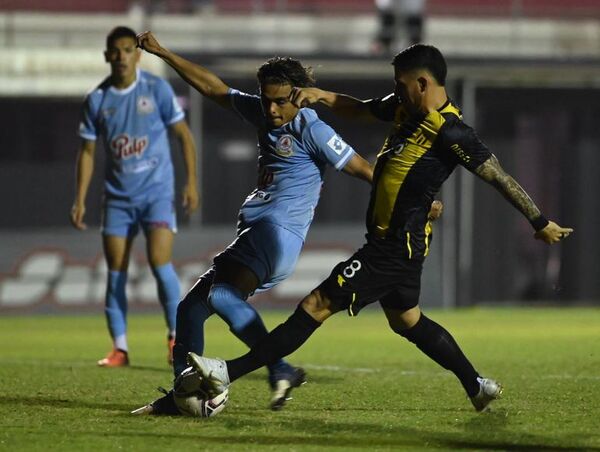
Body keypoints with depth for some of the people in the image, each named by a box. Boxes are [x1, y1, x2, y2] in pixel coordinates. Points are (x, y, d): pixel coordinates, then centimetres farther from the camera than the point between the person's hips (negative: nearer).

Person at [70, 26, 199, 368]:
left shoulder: (157, 90, -5)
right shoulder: (97, 100, 2)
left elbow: (184, 135, 1)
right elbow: (88, 151, 9)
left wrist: (192, 182, -5)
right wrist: (80, 200, 5)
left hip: (157, 192, -3)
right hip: (118, 196, 3)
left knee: (160, 263, -15)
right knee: (116, 272, 0)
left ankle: (177, 336, 0)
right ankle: (120, 348, 6)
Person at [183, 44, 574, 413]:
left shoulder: (450, 133, -19)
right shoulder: (405, 109, 7)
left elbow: (499, 177, -15)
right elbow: (361, 109, 23)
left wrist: (541, 223, -11)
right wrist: (322, 95, 4)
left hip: (395, 249, -10)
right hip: (391, 242, 10)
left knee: (316, 306, -11)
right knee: (407, 321, 25)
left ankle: (230, 373, -13)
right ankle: (478, 387, 35)